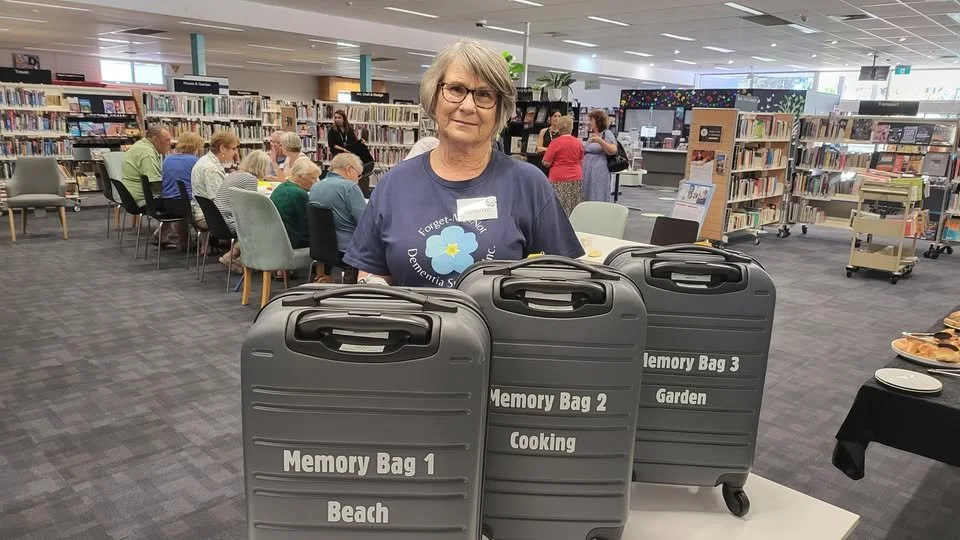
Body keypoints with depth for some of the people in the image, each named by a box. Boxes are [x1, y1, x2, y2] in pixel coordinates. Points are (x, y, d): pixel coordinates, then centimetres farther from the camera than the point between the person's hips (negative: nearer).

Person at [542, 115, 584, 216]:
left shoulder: (556, 142, -10)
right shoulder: (578, 142, 5)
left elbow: (546, 163, -8)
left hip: (559, 179, -5)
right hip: (576, 178, 5)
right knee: (575, 210, 6)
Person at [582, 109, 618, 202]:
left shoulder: (607, 134, -7)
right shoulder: (592, 134, 17)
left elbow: (613, 151, -21)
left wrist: (600, 141, -30)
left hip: (598, 173, -8)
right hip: (587, 171, 8)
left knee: (597, 199, -7)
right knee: (586, 198, 8)